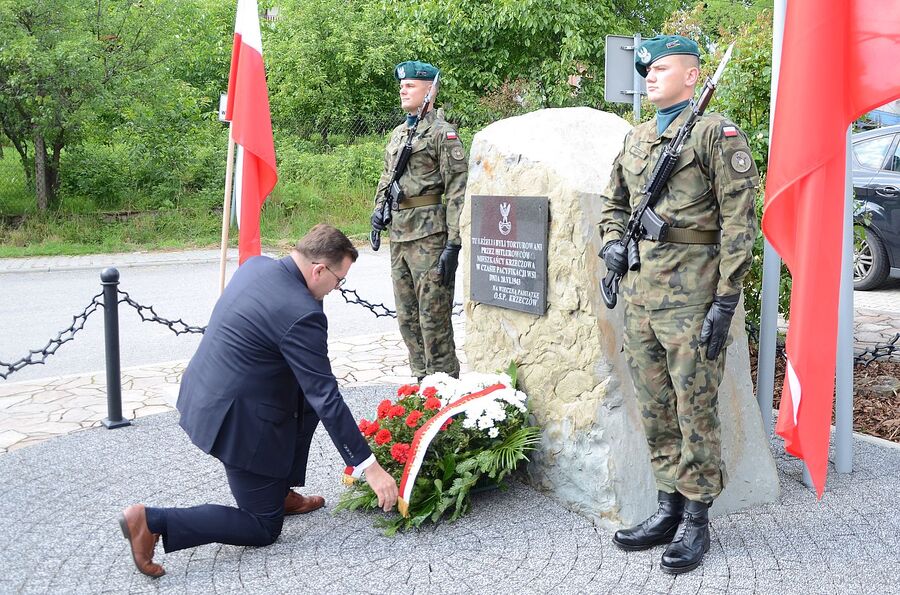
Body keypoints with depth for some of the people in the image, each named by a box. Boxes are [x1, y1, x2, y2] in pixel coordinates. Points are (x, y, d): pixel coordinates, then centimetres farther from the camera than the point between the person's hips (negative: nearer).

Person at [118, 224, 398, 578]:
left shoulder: (256, 265, 0)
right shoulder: (301, 316, -25)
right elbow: (327, 400, -21)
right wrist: (369, 467, -15)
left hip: (205, 395, 9)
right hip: (238, 420, -9)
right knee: (264, 529, 6)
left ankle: (279, 491, 25)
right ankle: (152, 522, -4)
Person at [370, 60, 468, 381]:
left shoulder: (442, 132, -7)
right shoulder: (398, 133, 18)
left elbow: (457, 190, -12)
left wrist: (453, 244, -18)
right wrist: (379, 209, 10)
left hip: (429, 235, -8)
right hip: (398, 234, 8)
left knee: (434, 318, -5)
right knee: (407, 318, 13)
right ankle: (421, 382, 24)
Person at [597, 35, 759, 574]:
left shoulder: (717, 133, -5)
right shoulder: (637, 139, 16)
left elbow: (739, 221, -10)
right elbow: (614, 203, 29)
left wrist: (726, 301, -15)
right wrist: (612, 243, 8)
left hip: (692, 302, -7)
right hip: (639, 299, 7)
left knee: (695, 414, 1)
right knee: (656, 413, 13)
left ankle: (696, 521, 13)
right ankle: (669, 509, 26)